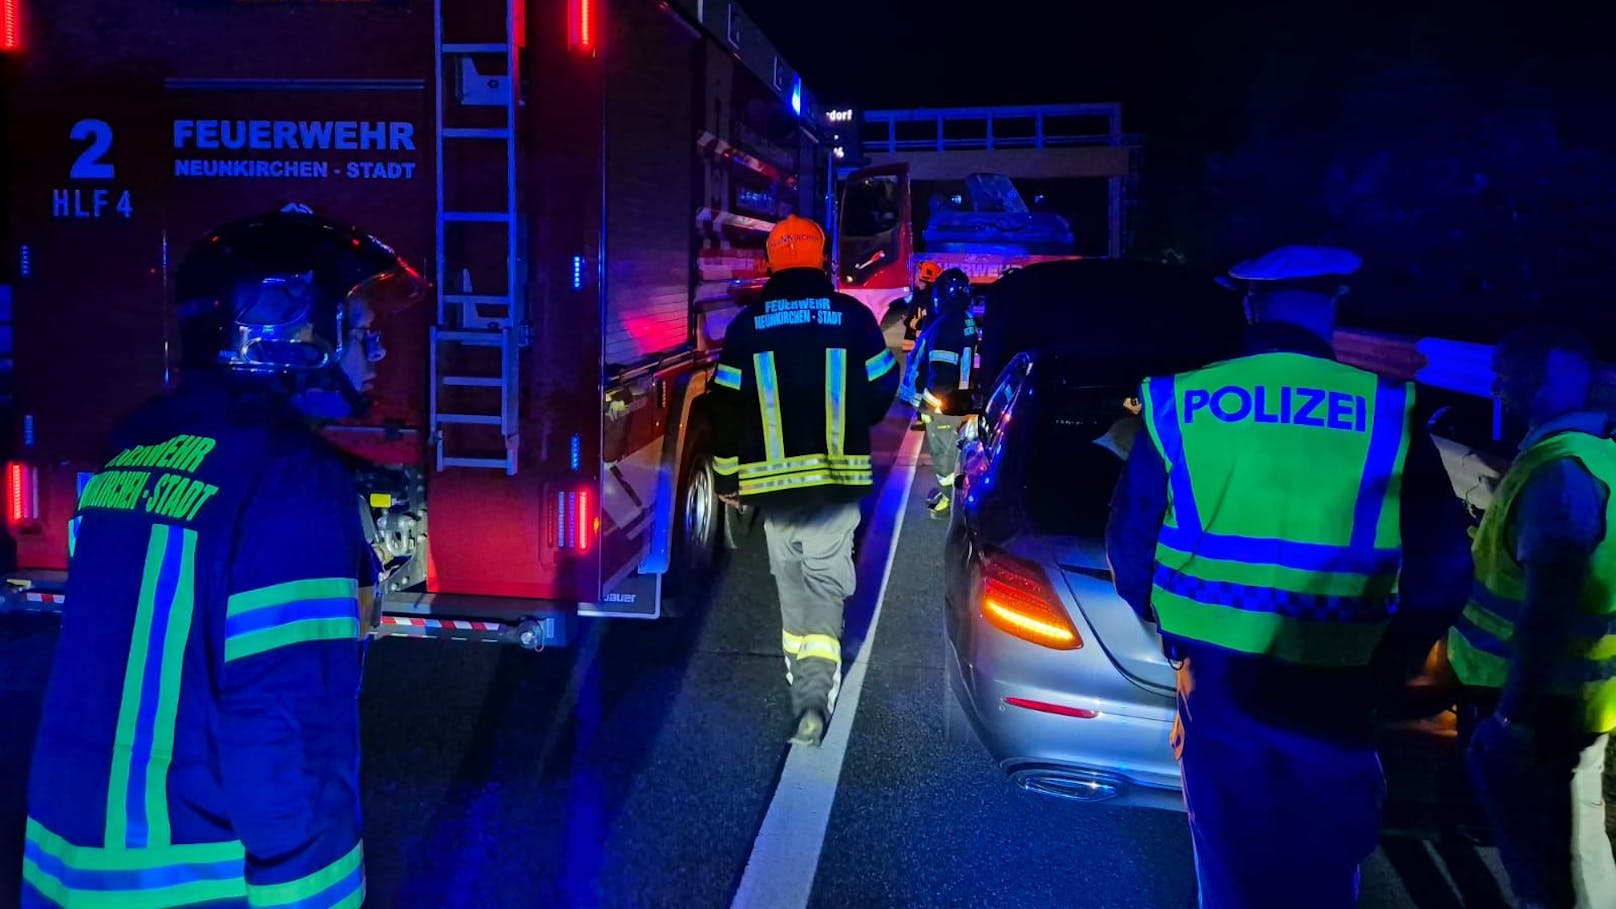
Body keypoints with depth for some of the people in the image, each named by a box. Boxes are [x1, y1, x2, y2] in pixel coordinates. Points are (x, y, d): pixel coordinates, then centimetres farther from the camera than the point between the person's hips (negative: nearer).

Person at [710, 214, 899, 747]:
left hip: (771, 477, 1)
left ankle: (801, 673, 26)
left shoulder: (748, 325, 0)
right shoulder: (852, 316, -1)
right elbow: (883, 386, 7)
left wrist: (727, 475, 12)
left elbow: (728, 406, 2)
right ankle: (816, 687, -14)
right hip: (837, 474, -1)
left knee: (790, 577, 15)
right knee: (826, 578, 0)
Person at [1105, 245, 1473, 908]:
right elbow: (1443, 569, -4)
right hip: (1331, 688, -1)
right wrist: (1392, 665, 10)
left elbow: (1130, 541, 3)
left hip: (1214, 674, 2)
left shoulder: (1179, 401, -4)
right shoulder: (1387, 412, -8)